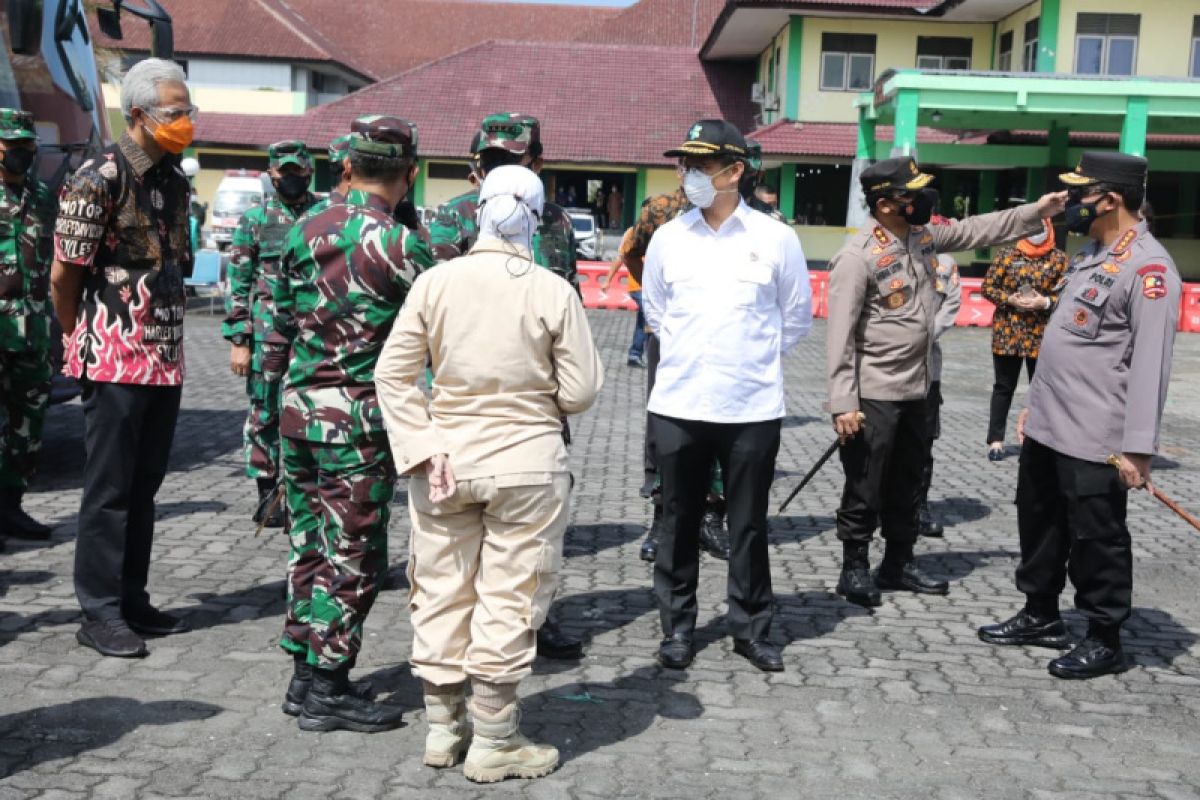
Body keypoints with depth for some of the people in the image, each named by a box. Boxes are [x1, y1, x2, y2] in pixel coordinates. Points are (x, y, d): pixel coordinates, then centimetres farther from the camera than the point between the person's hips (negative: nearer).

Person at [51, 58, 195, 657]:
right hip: (116, 360, -7)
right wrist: (79, 339, 4)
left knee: (144, 486, 13)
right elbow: (63, 275, -9)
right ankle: (100, 613, 9)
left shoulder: (174, 179, 10)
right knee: (109, 490, 0)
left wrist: (168, 332, 15)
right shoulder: (99, 178, -13)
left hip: (166, 356, 7)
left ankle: (132, 601, 23)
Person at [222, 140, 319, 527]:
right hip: (267, 333, -1)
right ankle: (268, 494, 14)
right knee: (265, 413, 3)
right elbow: (238, 283, 2)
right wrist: (238, 341, -5)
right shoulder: (255, 219, 3)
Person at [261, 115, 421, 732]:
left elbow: (279, 324, 12)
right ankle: (326, 691, 10)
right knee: (354, 557, 3)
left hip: (298, 410, 7)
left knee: (310, 543, 15)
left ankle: (304, 674, 25)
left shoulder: (304, 231, 7)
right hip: (357, 422, -7)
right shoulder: (394, 244, -14)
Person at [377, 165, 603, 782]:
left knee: (442, 593, 15)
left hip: (448, 460, 3)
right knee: (509, 598, 7)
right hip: (527, 463, -2)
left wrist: (424, 448, -5)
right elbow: (579, 393, -7)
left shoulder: (435, 282, -3)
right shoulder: (553, 292, -9)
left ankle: (442, 727, 28)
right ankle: (493, 743, 16)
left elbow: (393, 374, -5)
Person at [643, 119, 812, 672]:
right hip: (677, 404, 2)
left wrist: (756, 358, 11)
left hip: (752, 407, -1)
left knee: (749, 524, 9)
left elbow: (797, 314, 9)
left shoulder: (776, 238, -3)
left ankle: (751, 627, 23)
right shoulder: (668, 237, 2)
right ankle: (677, 625, 23)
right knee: (679, 521, 10)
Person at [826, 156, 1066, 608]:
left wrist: (1035, 212, 9)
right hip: (873, 394, -8)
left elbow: (978, 230, 19)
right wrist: (843, 402, -23)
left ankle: (898, 564, 31)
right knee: (865, 488, 2)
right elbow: (840, 334, -20)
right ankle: (855, 568, 17)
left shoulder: (924, 236, 5)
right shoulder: (857, 256, -19)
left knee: (907, 485, 18)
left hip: (917, 389, 8)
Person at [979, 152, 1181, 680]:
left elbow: (1150, 366, -21)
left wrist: (1138, 447, -24)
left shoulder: (1148, 268, -17)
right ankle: (1041, 616, 36)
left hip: (1095, 439, -9)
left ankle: (1105, 641, 19)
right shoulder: (1090, 255, 13)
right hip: (1046, 427, 9)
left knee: (1095, 539, 3)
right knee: (1039, 523, 20)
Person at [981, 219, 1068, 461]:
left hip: (1042, 334, 0)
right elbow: (987, 287, 2)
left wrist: (1045, 302, -16)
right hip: (1007, 332, 0)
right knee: (1003, 387, 7)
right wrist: (1010, 299, -13)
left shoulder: (1059, 258, 3)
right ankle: (996, 440, 13)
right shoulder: (1006, 254, 3)